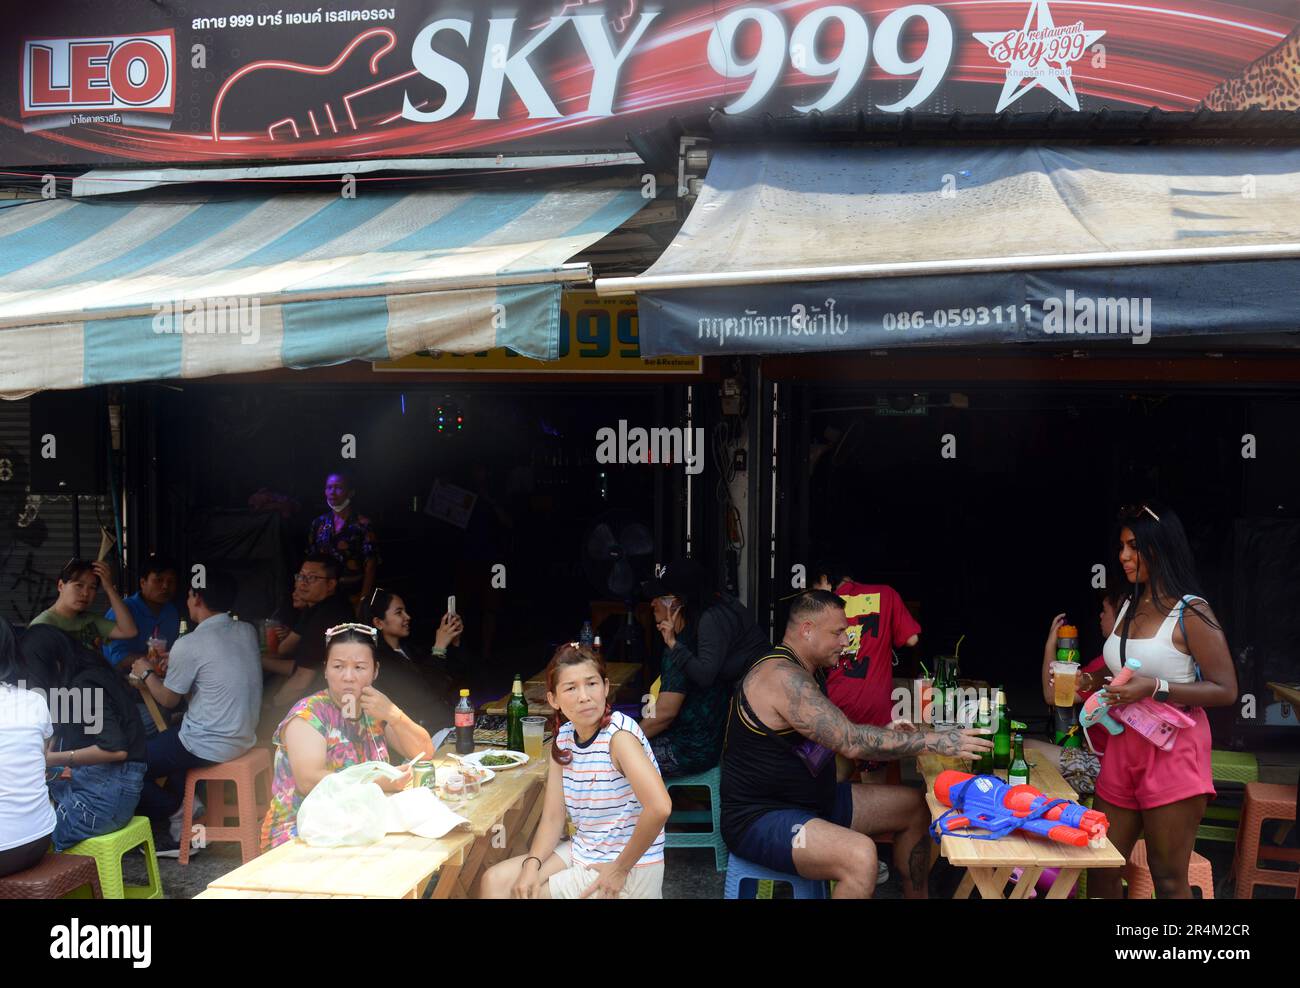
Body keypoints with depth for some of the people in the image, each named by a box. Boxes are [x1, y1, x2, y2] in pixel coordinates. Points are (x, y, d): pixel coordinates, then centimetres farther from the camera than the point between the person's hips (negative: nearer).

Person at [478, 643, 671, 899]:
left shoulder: (619, 732, -22)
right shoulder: (564, 738, -1)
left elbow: (659, 807, -34)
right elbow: (552, 818, 1)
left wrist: (621, 868, -23)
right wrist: (532, 864, -15)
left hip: (630, 869, -6)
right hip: (583, 850, 6)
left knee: (521, 894, -3)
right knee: (494, 882, 0)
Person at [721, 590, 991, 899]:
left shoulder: (808, 671, 10)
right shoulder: (783, 677, -24)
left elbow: (839, 735, 15)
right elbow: (851, 742, -27)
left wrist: (893, 736, -2)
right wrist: (934, 742, -23)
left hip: (813, 799, 11)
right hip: (761, 817, -11)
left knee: (915, 807, 12)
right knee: (860, 856, -35)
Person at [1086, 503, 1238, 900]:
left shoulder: (1191, 613, -11)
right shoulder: (1129, 607, 11)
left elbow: (1226, 691, -14)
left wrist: (1155, 688, -23)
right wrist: (1094, 686, 6)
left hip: (1172, 751, -7)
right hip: (1123, 747, 7)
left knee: (1168, 878, 3)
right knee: (1100, 869, 11)